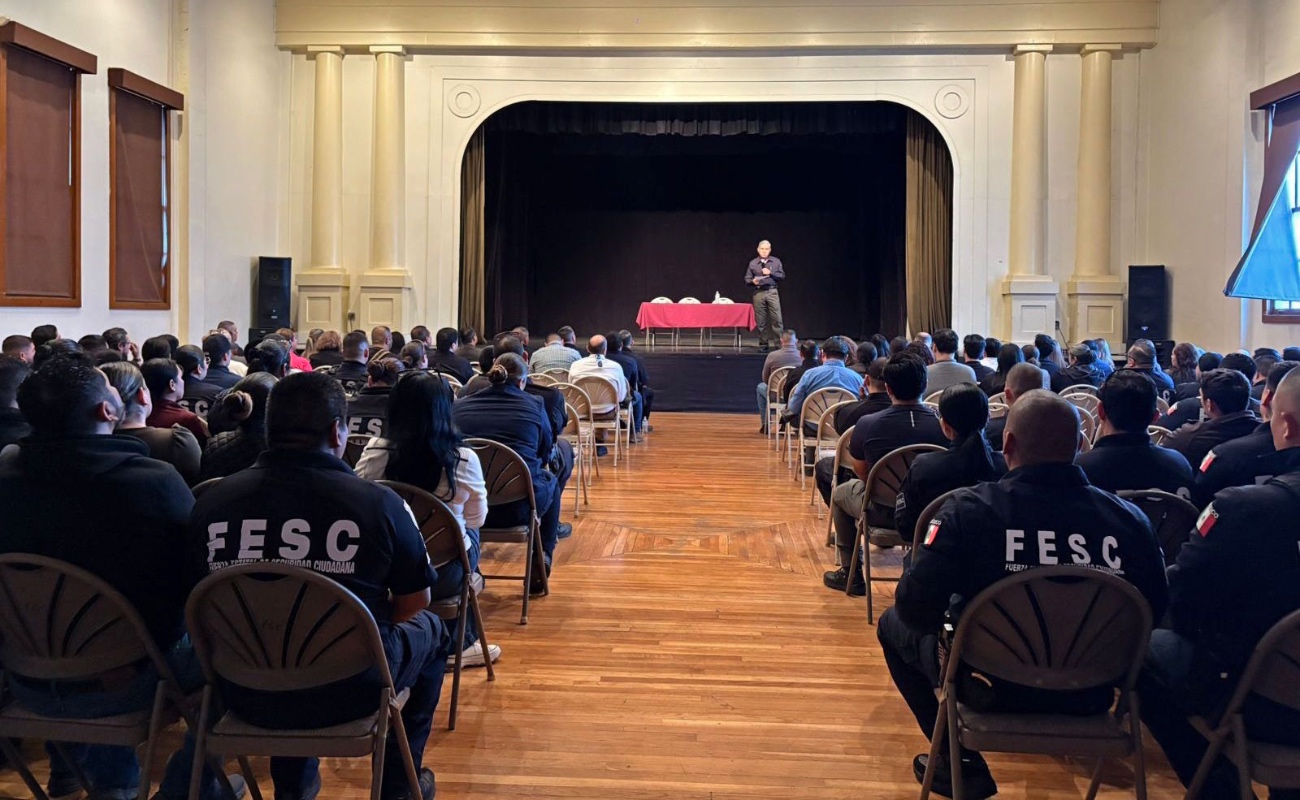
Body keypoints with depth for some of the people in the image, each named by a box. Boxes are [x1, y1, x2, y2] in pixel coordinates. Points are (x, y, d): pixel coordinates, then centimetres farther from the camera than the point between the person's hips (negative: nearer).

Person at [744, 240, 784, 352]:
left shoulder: (776, 261, 9)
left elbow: (782, 276, 5)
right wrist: (753, 281, -13)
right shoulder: (753, 263, 9)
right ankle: (763, 344, 9)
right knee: (761, 321, 1)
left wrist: (770, 273, -8)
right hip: (758, 293, 1)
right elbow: (747, 280, 9)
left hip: (772, 292, -1)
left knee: (776, 318, -8)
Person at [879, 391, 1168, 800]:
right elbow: (1155, 613, 0)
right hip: (1088, 696, 4)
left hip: (989, 686, -4)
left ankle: (961, 765, 20)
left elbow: (915, 609, -20)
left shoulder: (970, 508, -22)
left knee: (893, 624, 23)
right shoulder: (1129, 519, -14)